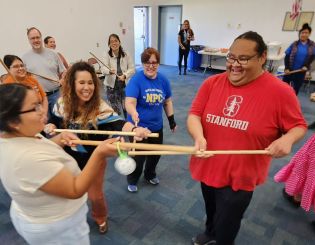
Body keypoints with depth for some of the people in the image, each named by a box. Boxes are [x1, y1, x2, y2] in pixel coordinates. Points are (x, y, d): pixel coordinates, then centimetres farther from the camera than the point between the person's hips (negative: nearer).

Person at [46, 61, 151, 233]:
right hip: (69, 159, 4)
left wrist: (134, 129, -65)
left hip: (93, 161, -3)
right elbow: (54, 122, 4)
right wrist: (50, 127, -20)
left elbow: (117, 123, -44)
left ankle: (101, 218, 50)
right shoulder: (63, 103, -13)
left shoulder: (100, 107, -27)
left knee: (95, 195, 14)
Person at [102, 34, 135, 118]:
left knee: (127, 108, 1)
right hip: (112, 86, 0)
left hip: (125, 85, 1)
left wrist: (125, 75, -21)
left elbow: (132, 69, -3)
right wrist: (109, 71, -40)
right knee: (116, 110, 8)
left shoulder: (126, 55, -1)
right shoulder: (107, 55, -5)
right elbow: (104, 69, -17)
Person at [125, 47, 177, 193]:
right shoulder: (136, 80, -17)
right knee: (138, 157, 7)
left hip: (157, 126, 5)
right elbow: (129, 102, -28)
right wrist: (133, 113, -49)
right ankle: (132, 181, 36)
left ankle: (150, 175, 50)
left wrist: (171, 120, 12)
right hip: (139, 126, -5)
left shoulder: (163, 80, -2)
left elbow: (167, 101, 10)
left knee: (155, 154, 21)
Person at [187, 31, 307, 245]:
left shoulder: (280, 91, -14)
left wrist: (287, 139, -25)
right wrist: (199, 137, -25)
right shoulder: (212, 83, -6)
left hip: (240, 177, -4)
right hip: (208, 167, 5)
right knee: (211, 211, 31)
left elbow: (298, 125, -3)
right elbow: (194, 114, -5)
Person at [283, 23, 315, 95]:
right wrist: (286, 68, -14)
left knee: (296, 88, 12)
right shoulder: (294, 44, -4)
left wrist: (306, 66, -16)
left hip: (301, 71, 1)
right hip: (290, 69, -1)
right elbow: (287, 56, -5)